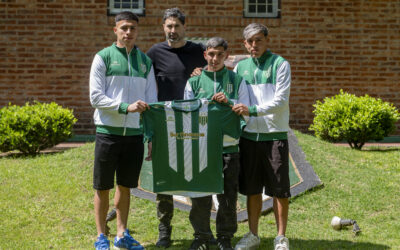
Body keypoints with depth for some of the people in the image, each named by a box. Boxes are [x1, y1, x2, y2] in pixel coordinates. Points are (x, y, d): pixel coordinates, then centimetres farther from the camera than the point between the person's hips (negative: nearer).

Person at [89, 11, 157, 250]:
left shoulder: (145, 60, 11)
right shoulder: (103, 57, -2)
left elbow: (151, 100, 11)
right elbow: (96, 97, -8)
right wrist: (126, 107, -18)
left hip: (134, 132, 3)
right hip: (108, 131, -3)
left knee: (125, 185, 12)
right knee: (103, 187, 4)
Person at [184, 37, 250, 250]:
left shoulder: (237, 81, 9)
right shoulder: (194, 82, 10)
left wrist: (228, 102, -9)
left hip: (229, 146, 0)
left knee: (228, 196, 4)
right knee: (200, 195, 1)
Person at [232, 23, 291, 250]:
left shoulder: (280, 64, -3)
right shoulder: (241, 67, 11)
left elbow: (281, 100, -11)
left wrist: (253, 110, -21)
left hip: (275, 134, -4)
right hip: (249, 135, 4)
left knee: (280, 189, 0)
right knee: (252, 188, 10)